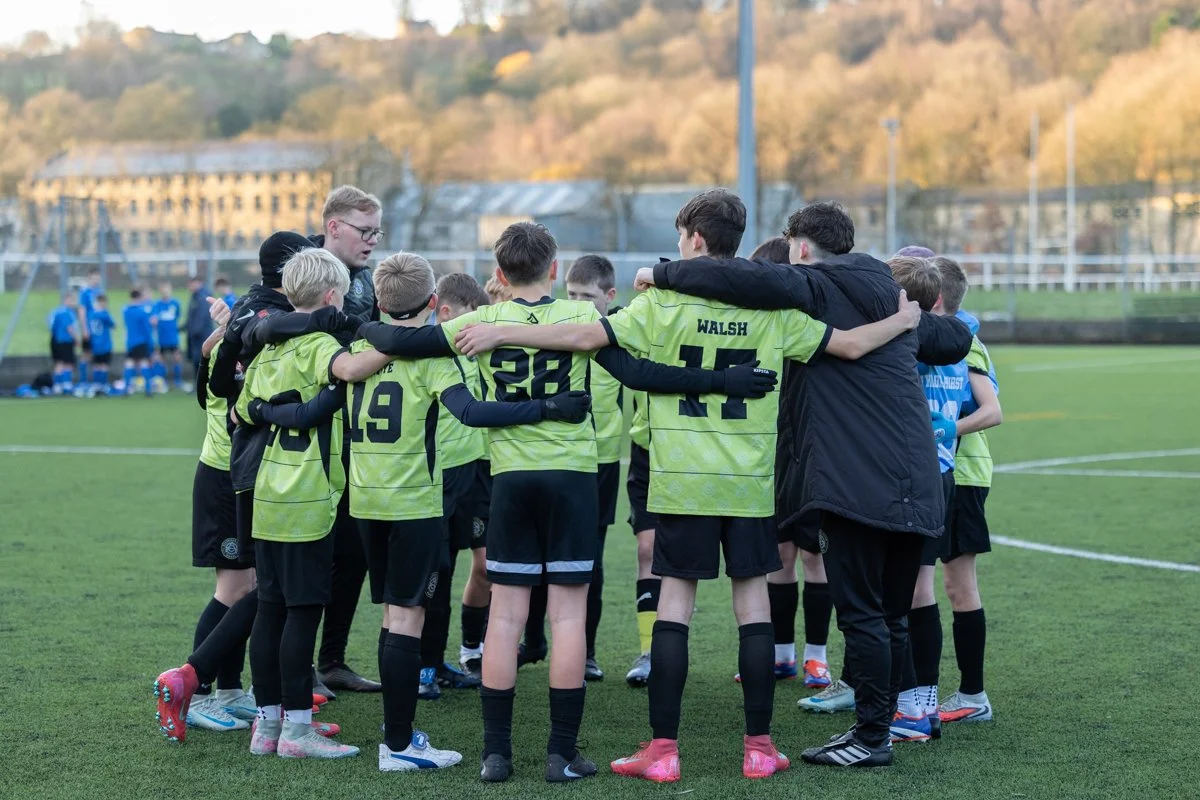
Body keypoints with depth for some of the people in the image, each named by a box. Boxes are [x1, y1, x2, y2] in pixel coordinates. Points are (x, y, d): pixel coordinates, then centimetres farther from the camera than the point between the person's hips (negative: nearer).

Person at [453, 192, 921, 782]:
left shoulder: (664, 303, -6)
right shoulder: (772, 309, 1)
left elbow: (586, 337, -12)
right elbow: (850, 345, 3)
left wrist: (501, 334, -5)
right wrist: (903, 321, 22)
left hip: (684, 479, -2)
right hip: (751, 481, 2)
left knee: (675, 600, 2)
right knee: (752, 600, 7)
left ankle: (663, 749, 2)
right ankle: (759, 746, 10)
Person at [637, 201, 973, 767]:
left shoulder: (815, 289, -4)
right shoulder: (891, 301, 21)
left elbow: (747, 278, -23)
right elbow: (955, 338, 34)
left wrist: (663, 274, -13)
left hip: (856, 482, -8)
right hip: (915, 482, 9)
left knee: (861, 613, -3)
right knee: (890, 617, 13)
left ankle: (872, 737, -1)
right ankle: (877, 725, 19)